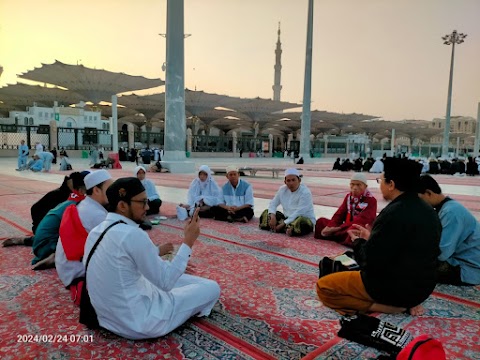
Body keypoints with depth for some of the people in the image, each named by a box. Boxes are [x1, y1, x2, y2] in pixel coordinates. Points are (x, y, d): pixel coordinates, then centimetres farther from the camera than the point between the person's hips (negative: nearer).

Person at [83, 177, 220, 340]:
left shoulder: (96, 231, 1)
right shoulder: (132, 234, -26)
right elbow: (166, 282, -19)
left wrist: (156, 252, 19)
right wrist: (188, 242, -15)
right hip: (137, 323, -9)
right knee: (211, 288, 0)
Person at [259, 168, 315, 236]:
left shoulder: (305, 192, -18)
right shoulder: (282, 189, 0)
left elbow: (298, 213, -25)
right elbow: (273, 203, 2)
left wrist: (283, 224, -27)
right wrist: (272, 216, -19)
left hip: (305, 219, -7)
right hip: (287, 218, 7)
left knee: (301, 222, -41)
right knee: (266, 213, -2)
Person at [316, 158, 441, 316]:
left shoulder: (393, 213, -24)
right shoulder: (428, 211, 3)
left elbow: (370, 261, -21)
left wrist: (358, 242, -1)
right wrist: (371, 238, 15)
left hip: (393, 287, -8)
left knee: (323, 287, 1)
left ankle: (382, 305, -8)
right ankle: (407, 303, 11)